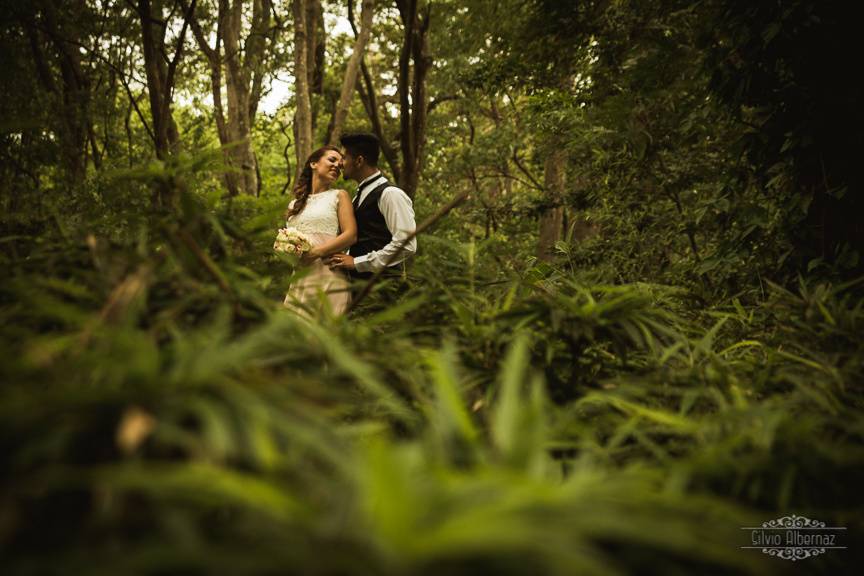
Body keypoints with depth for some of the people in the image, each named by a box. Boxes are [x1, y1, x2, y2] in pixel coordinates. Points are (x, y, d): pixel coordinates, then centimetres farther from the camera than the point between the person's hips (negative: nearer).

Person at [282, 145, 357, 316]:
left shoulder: (339, 196, 8)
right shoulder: (295, 205, 20)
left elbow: (351, 235, -3)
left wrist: (315, 252, -12)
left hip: (329, 277, -4)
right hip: (299, 280, 4)